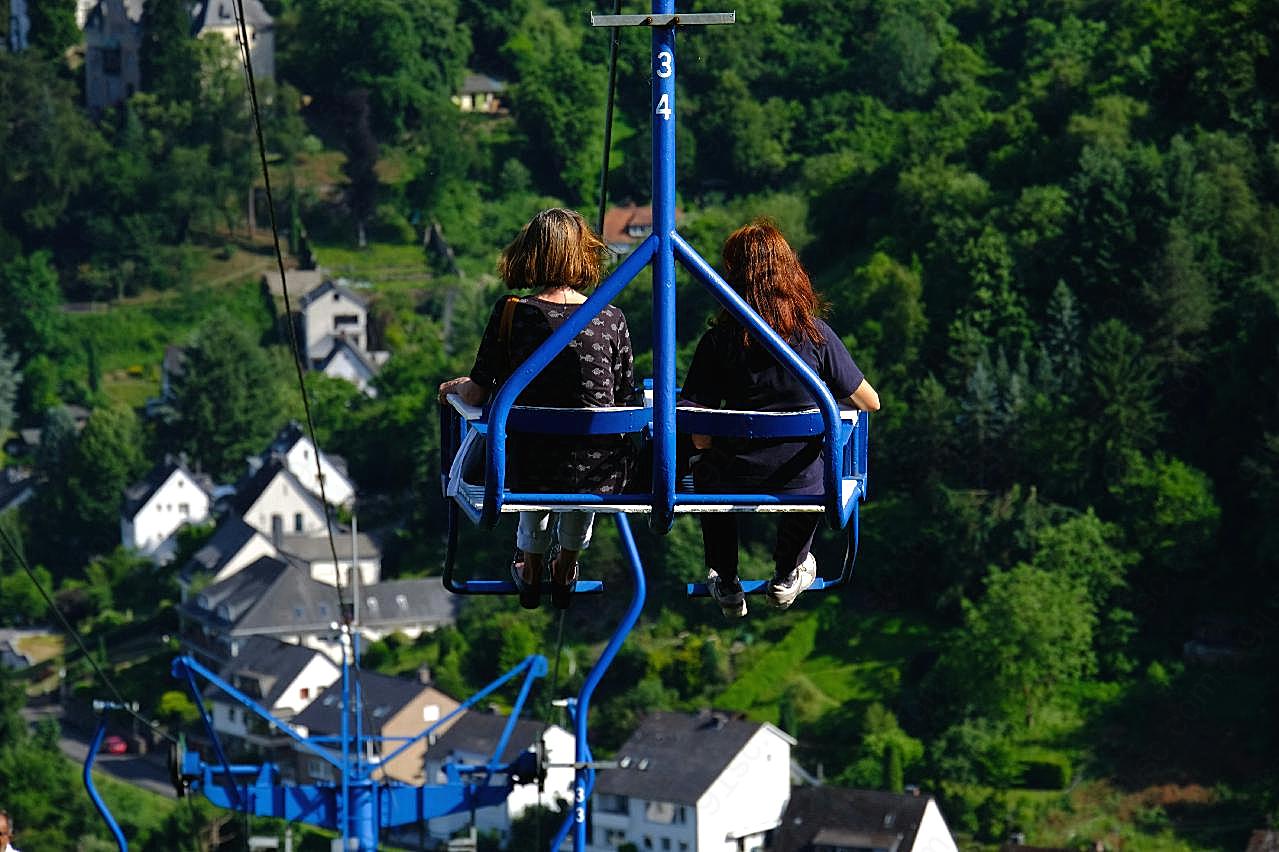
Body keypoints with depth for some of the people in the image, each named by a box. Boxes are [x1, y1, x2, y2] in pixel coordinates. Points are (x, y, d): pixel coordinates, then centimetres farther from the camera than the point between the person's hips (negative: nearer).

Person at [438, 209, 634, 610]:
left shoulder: (510, 314, -8)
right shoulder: (612, 319, -6)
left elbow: (475, 394, -1)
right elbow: (624, 400, 6)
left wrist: (454, 385, 23)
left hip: (527, 471, 0)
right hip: (601, 473, 0)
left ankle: (531, 567, 55)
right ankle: (566, 567, 55)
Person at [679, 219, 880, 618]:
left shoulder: (718, 341, -14)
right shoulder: (815, 334, -11)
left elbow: (699, 437, -14)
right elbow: (870, 402, -1)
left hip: (734, 482, 0)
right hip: (800, 486, 1)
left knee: (704, 466, 36)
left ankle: (725, 583, 40)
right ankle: (787, 574, 42)